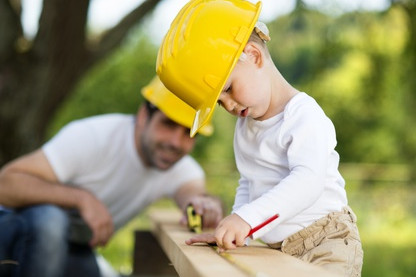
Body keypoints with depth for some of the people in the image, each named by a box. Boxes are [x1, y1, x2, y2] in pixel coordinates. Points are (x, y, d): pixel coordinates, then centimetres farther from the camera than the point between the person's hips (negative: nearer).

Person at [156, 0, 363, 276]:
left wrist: (247, 217, -33)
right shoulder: (244, 127, 15)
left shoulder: (304, 114, -12)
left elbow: (308, 180, -25)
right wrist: (233, 230, 5)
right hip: (282, 252, 7)